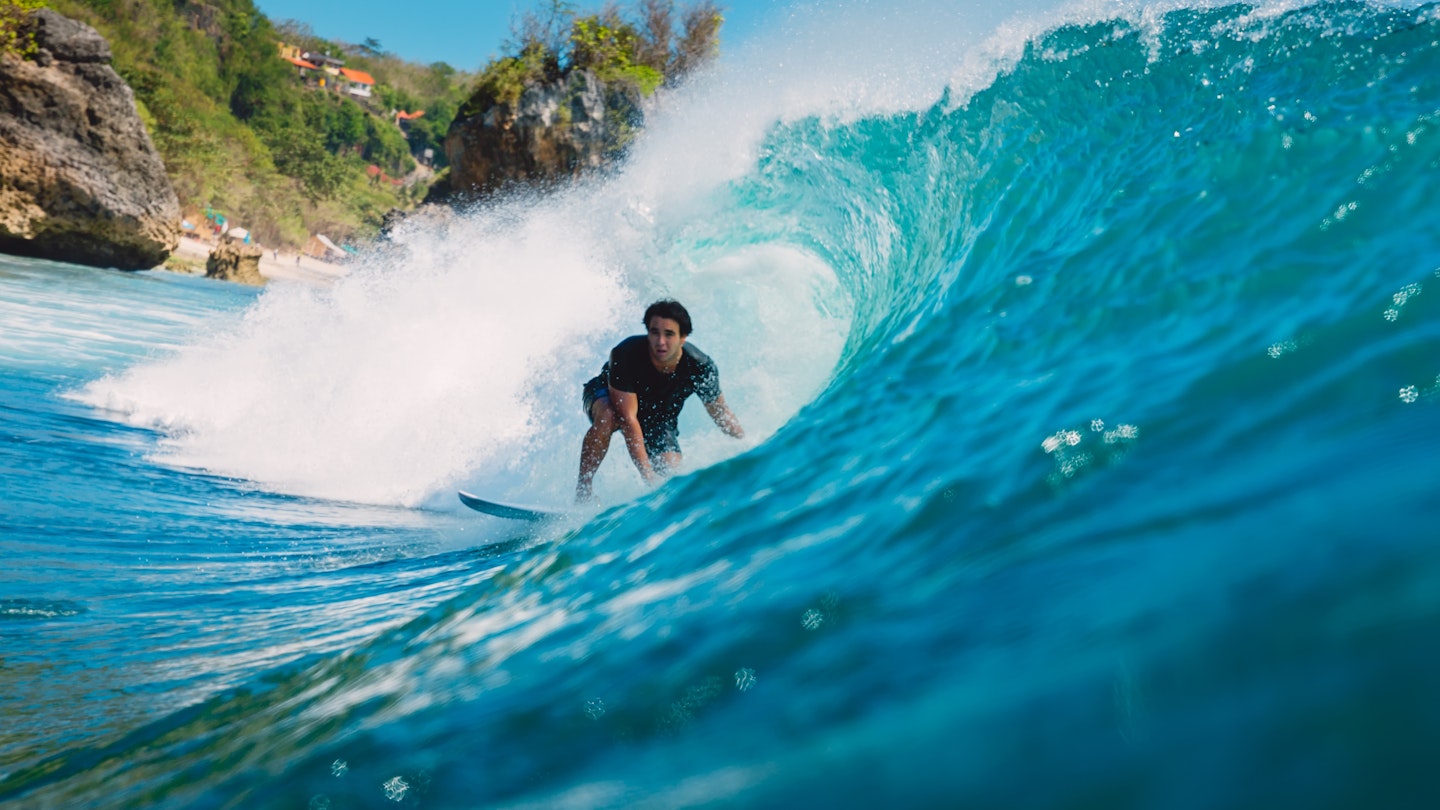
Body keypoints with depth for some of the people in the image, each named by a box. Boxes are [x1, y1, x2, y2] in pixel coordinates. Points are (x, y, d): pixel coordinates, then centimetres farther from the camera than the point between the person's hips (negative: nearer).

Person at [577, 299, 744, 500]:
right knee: (608, 417, -39)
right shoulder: (626, 354, -37)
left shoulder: (701, 368, -28)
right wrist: (647, 474, -44)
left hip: (658, 417, 3)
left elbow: (721, 414, -11)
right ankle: (582, 489, -24)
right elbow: (628, 419, -39)